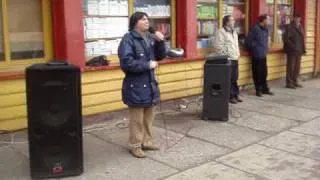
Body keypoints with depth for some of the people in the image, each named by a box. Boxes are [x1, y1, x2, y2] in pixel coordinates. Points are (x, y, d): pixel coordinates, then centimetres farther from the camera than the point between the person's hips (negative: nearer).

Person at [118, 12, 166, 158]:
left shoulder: (150, 38, 7)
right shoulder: (128, 39, -15)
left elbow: (161, 56, 12)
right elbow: (126, 62, -24)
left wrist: (160, 42, -6)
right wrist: (148, 65, -18)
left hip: (150, 83, 7)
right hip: (136, 86, -7)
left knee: (149, 116, 16)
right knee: (137, 119, 2)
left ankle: (146, 141, 30)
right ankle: (135, 146, 16)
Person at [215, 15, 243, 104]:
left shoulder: (234, 32, 18)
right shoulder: (221, 32, -9)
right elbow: (219, 46, -14)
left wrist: (238, 54, 17)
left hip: (235, 59, 8)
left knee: (235, 78, 11)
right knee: (229, 79, -5)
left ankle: (235, 95, 20)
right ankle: (230, 96, 3)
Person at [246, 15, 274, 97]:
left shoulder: (265, 29, 9)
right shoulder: (255, 29, -15)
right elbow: (248, 41, -15)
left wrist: (265, 49, 14)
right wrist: (254, 48, -5)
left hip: (263, 54, 8)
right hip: (256, 54, -8)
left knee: (264, 73, 13)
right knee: (257, 73, 1)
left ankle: (265, 89, 22)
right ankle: (258, 90, 10)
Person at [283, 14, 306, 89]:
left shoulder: (300, 27, 15)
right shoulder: (289, 27, -7)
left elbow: (302, 39, 16)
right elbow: (286, 39, -13)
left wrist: (303, 49, 8)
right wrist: (293, 47, -17)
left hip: (298, 51, 7)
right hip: (292, 51, -7)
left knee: (297, 67, 9)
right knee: (290, 67, -2)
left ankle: (294, 81, 19)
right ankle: (289, 83, 3)